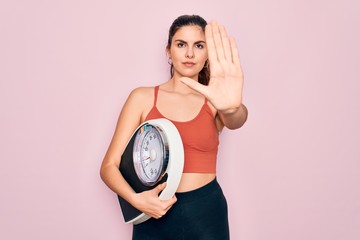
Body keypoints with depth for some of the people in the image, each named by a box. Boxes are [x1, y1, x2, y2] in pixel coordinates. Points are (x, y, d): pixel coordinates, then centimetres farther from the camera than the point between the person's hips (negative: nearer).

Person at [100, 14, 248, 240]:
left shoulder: (214, 100, 0)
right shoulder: (142, 98, -1)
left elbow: (236, 121, -23)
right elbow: (109, 166, -3)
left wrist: (231, 106, -46)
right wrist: (136, 199, -21)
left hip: (206, 214, 0)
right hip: (154, 216, 0)